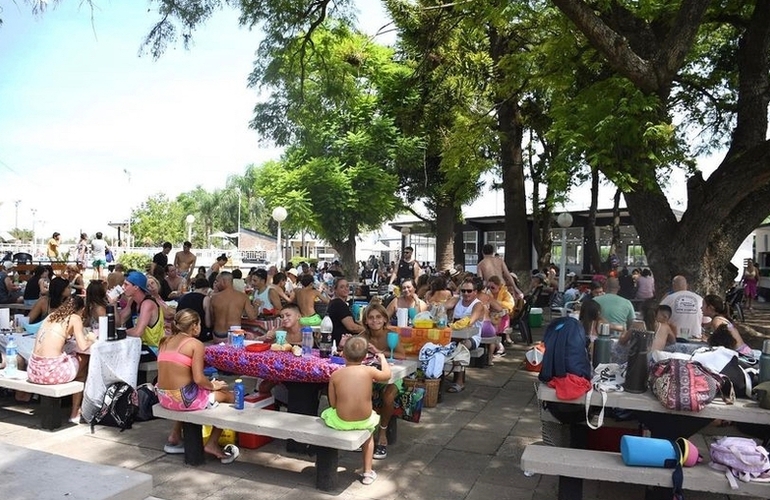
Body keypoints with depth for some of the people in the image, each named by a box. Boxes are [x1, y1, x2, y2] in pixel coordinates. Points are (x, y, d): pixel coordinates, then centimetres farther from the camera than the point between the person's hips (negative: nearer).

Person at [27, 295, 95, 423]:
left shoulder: (51, 316, 15)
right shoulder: (75, 318, -3)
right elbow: (83, 346, -10)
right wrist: (90, 339, 10)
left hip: (33, 371, 7)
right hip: (51, 371, -7)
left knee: (74, 359, 31)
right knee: (84, 362, 22)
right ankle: (75, 413, 28)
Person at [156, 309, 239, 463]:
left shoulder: (166, 341, 10)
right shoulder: (195, 344, -9)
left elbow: (172, 374, 14)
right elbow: (198, 379, -17)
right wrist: (213, 385, 4)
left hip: (163, 398, 8)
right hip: (183, 398, -8)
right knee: (228, 396, 10)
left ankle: (175, 438, 37)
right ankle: (212, 444, 11)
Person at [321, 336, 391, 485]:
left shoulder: (335, 375, -9)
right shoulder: (369, 371, -7)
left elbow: (333, 403, -4)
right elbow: (387, 374, 14)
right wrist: (382, 357, 30)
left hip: (342, 422, -1)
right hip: (364, 420, 1)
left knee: (326, 413, 33)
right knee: (369, 430, 37)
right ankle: (368, 472, 36)